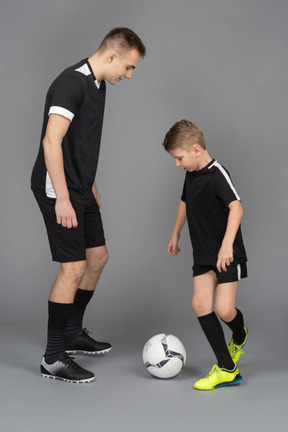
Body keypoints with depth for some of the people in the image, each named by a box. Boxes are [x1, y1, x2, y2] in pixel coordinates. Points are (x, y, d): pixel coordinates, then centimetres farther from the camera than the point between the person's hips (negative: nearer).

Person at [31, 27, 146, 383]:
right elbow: (51, 142, -26)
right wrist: (62, 199, -27)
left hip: (79, 190, 10)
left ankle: (73, 334, 32)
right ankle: (53, 359, 2)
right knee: (74, 267, -9)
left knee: (97, 257, 16)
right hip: (58, 191, -10)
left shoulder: (98, 84, 12)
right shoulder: (71, 83, -19)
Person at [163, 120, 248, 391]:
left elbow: (236, 207, -31)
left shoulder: (217, 174, -18)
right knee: (200, 304, -7)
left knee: (223, 309, -12)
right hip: (203, 255, 8)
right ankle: (227, 369, -3)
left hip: (228, 255, -8)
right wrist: (175, 235, 34)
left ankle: (239, 337, 26)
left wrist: (227, 244, -40)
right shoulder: (191, 174, 9)